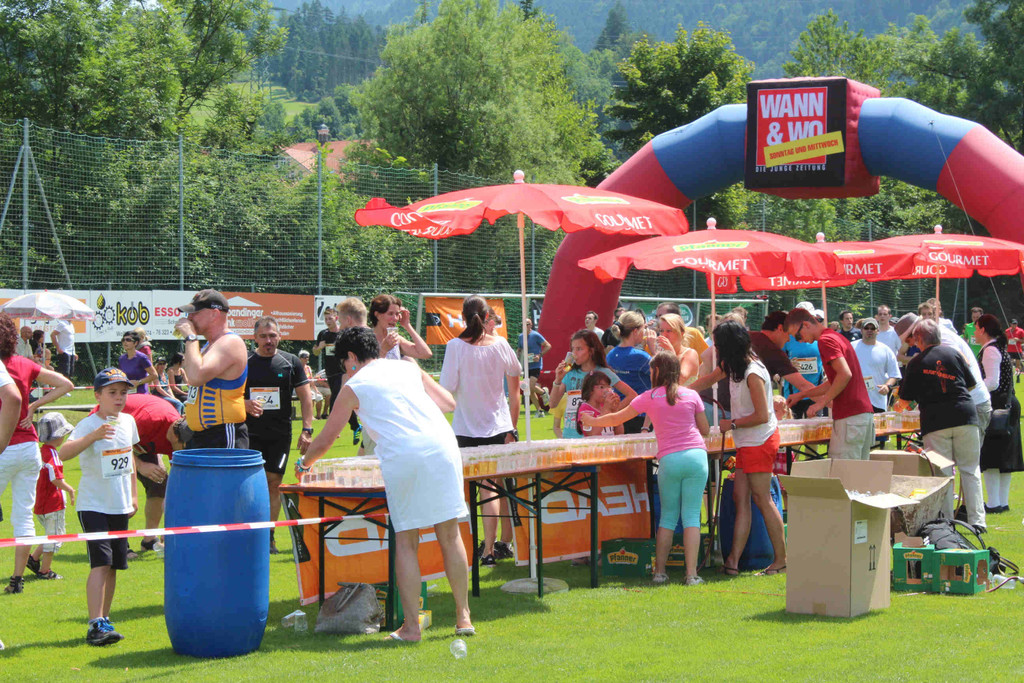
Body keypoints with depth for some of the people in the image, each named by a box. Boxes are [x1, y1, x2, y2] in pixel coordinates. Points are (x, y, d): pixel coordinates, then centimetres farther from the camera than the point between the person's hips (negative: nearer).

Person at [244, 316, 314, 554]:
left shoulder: (291, 363, 4)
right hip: (249, 433, -1)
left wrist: (307, 430, -3)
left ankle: (269, 535, 8)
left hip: (280, 434, 1)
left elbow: (305, 397, 6)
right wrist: (244, 404, -16)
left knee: (274, 483, 1)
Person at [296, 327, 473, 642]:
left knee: (405, 540, 6)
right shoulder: (408, 369, 23)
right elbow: (449, 402, 28)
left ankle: (411, 626, 4)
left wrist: (303, 463, 39)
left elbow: (324, 441, 20)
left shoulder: (355, 386, 13)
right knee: (449, 534, 10)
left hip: (402, 458, -3)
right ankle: (463, 617, 15)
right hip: (442, 447, 3)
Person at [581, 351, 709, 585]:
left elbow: (617, 418, 14)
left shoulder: (650, 397, 6)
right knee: (691, 515, 1)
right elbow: (705, 430, 15)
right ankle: (691, 574, -6)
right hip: (696, 455, 1)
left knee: (668, 515, 11)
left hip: (669, 459, -1)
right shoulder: (692, 395, 9)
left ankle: (659, 572, 10)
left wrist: (592, 421, 30)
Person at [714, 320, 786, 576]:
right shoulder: (737, 369, 10)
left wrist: (732, 424, -12)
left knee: (762, 499, -4)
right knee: (740, 497, 5)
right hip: (746, 443, 10)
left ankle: (781, 560, 2)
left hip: (759, 442, -10)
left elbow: (762, 415, -21)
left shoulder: (752, 374, -19)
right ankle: (733, 560, 3)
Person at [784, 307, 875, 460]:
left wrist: (822, 403, -17)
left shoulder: (825, 340, -10)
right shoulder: (837, 337, 21)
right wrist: (801, 395, 31)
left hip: (850, 417, -10)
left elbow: (845, 374, -22)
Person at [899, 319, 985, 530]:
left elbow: (906, 396, 8)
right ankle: (977, 520, 3)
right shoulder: (953, 353, 6)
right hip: (965, 416, 2)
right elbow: (970, 383, 16)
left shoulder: (916, 362, 1)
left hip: (935, 422, -2)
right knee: (970, 470, 7)